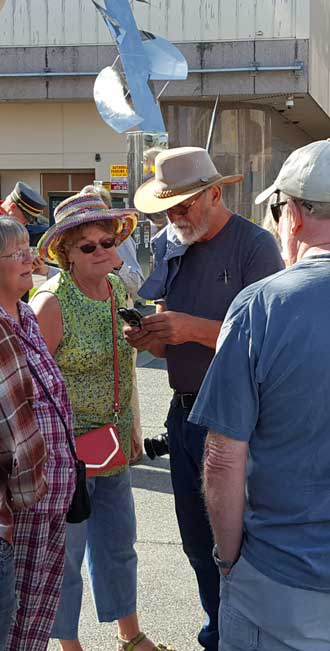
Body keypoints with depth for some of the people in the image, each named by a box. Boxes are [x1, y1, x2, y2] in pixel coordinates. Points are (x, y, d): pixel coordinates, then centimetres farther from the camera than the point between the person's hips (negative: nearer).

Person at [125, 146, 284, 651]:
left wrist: (193, 328, -23)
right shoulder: (170, 247, 8)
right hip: (184, 411, 7)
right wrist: (150, 339, -6)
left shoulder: (254, 245, -12)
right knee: (197, 539, 17)